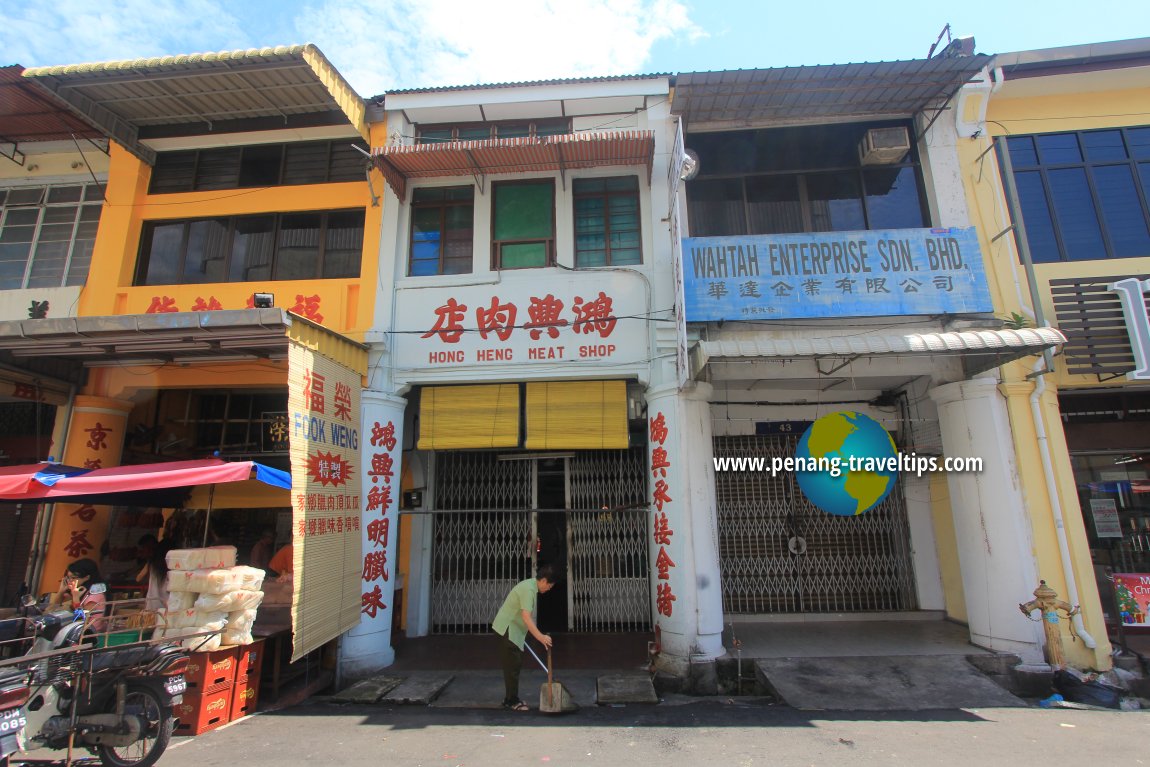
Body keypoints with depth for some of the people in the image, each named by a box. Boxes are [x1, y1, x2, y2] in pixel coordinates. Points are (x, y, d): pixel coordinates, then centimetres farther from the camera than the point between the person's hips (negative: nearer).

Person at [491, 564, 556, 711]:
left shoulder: (531, 586, 9)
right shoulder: (528, 589, -23)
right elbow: (526, 617, -32)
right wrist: (540, 637, -36)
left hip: (513, 630, 10)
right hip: (507, 630, -10)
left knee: (515, 665, 14)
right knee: (512, 665, -5)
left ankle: (510, 699, 22)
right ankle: (511, 701, 3)